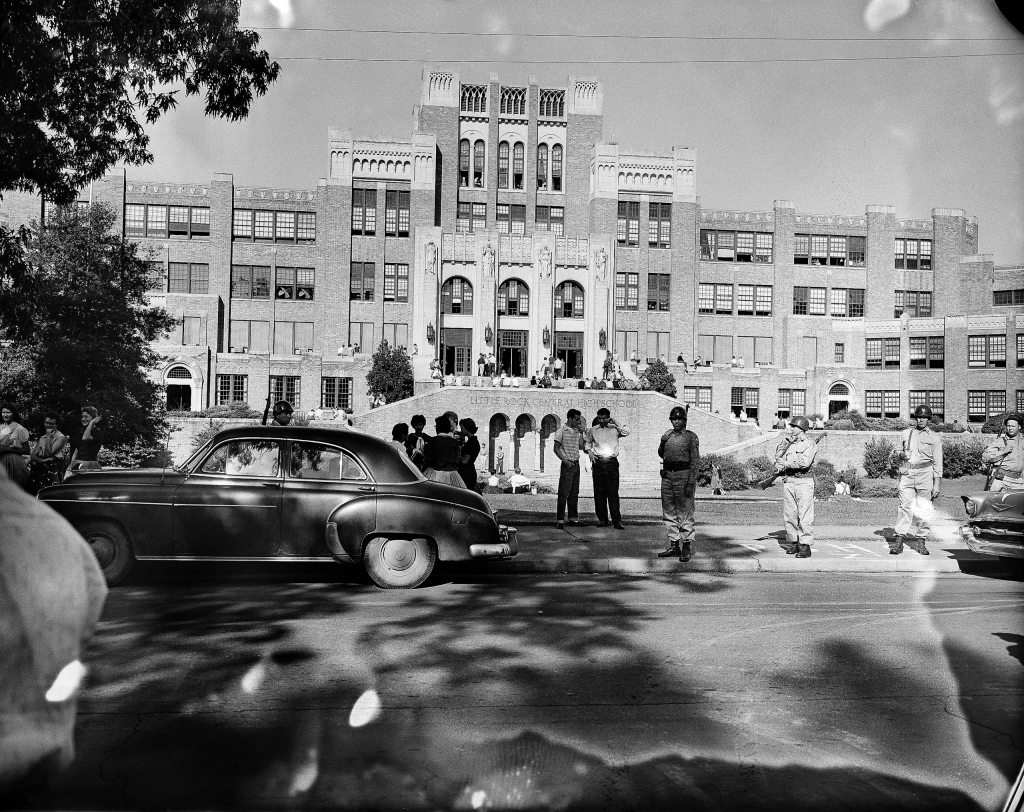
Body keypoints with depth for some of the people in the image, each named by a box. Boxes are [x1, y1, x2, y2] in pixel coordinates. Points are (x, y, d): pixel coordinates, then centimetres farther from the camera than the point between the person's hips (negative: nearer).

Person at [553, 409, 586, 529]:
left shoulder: (576, 431, 12)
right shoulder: (561, 431, -7)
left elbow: (581, 447, 12)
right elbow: (556, 449, -7)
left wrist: (581, 433, 3)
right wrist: (565, 461, -15)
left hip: (576, 464, 7)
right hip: (567, 465, -7)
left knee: (574, 493, 11)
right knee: (563, 493, -7)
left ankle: (573, 518, 17)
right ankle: (560, 520, -6)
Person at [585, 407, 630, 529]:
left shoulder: (614, 429, 5)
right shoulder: (593, 430, 11)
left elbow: (626, 433, -11)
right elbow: (587, 442, 25)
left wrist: (615, 423, -9)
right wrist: (589, 451, 8)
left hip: (612, 462, -2)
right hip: (598, 462, 2)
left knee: (613, 492, -4)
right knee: (599, 492, 3)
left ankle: (617, 520, -2)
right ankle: (602, 519, 12)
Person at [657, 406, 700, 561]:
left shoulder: (691, 437, -2)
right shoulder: (667, 435, 14)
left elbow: (695, 461, -6)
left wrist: (691, 483, -14)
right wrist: (662, 443, 2)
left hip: (683, 475, -6)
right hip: (667, 475, 6)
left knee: (685, 513, -3)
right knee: (669, 512, 10)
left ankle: (687, 547, 5)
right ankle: (674, 546, 19)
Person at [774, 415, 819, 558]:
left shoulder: (810, 444, -2)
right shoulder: (788, 443, 16)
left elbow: (804, 462, -16)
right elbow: (778, 458, 11)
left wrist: (786, 463, -8)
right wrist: (783, 442, 2)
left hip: (804, 481, -5)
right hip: (788, 481, 6)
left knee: (805, 516, -7)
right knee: (789, 515, 7)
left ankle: (805, 546, -5)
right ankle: (793, 543, 17)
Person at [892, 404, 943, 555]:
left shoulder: (934, 438, 7)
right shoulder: (906, 433, 13)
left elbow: (938, 462, 4)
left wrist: (937, 483, -2)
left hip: (925, 474, -1)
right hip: (907, 474, 1)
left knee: (923, 510, 0)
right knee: (905, 507, -6)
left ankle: (921, 541, 9)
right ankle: (899, 540, -6)